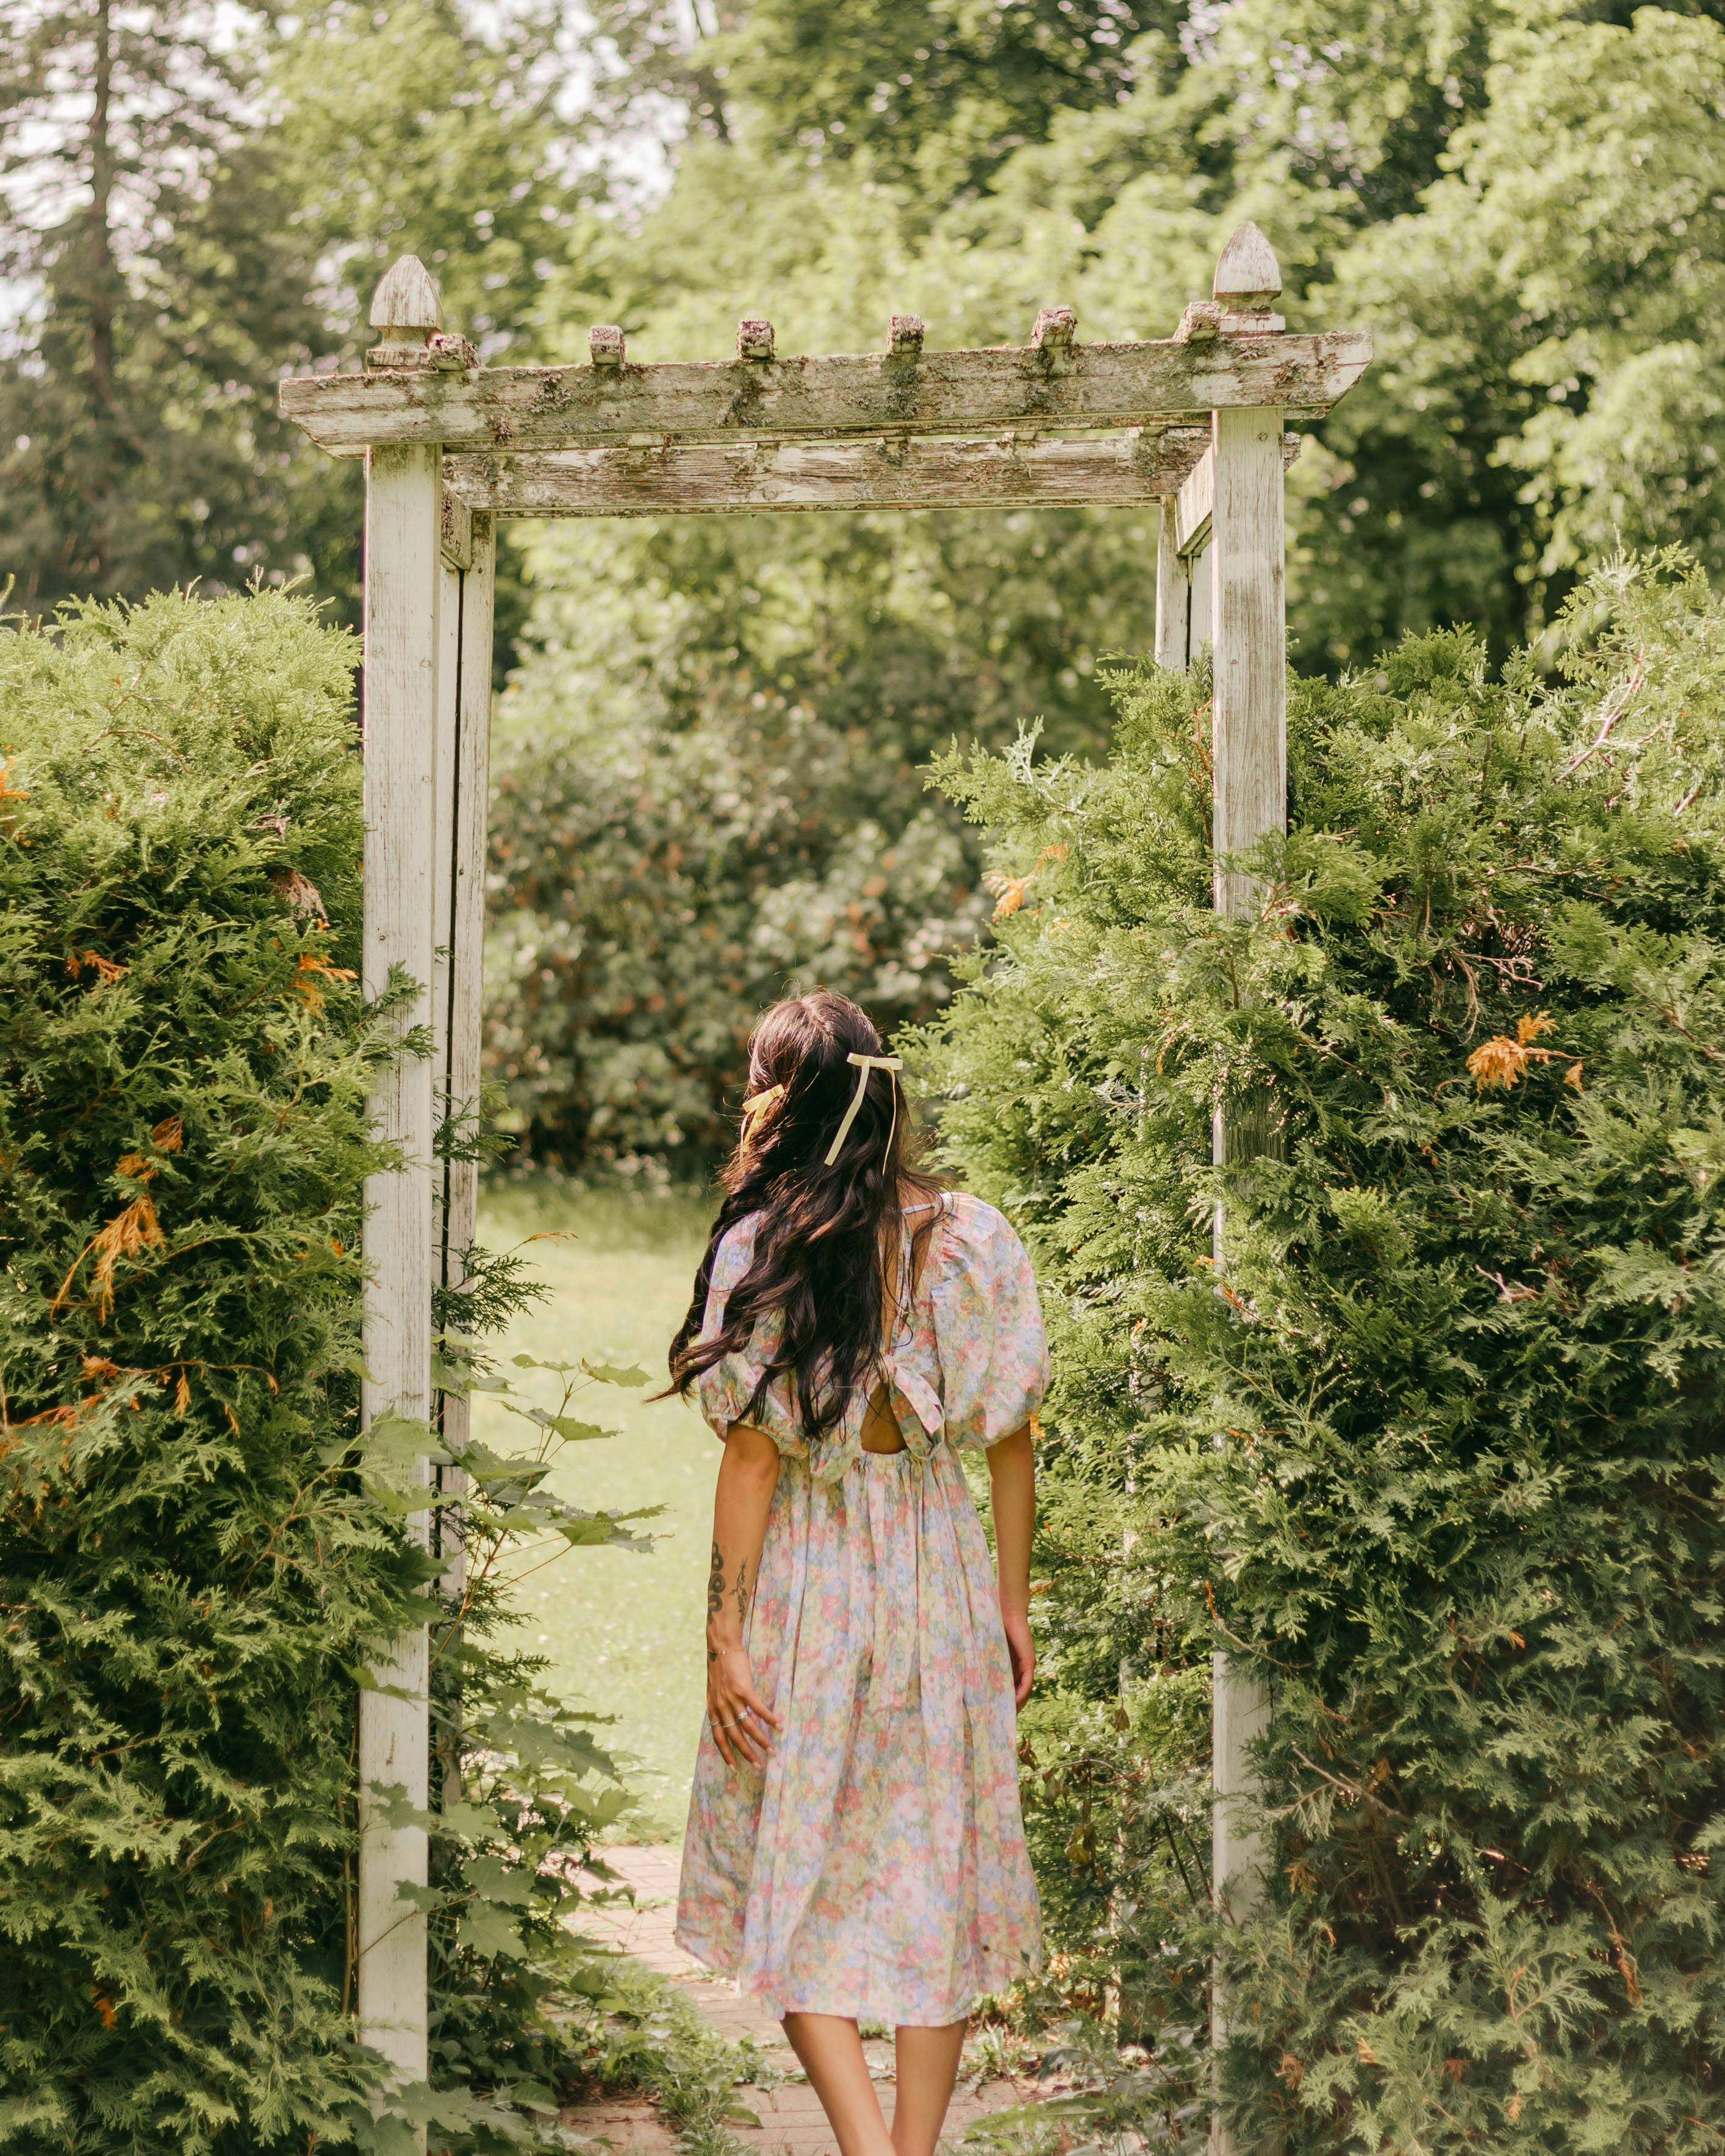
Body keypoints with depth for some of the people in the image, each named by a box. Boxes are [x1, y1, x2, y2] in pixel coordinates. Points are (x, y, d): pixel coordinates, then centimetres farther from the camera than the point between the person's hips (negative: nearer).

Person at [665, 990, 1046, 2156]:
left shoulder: (764, 1248, -13)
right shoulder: (971, 1235, -1)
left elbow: (752, 1457, -13)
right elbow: (1011, 1438, 3)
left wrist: (725, 1635, -8)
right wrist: (1013, 1601, 13)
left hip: (807, 1571, -4)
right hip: (939, 1564, 4)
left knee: (793, 1881, 8)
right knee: (932, 1865, 13)